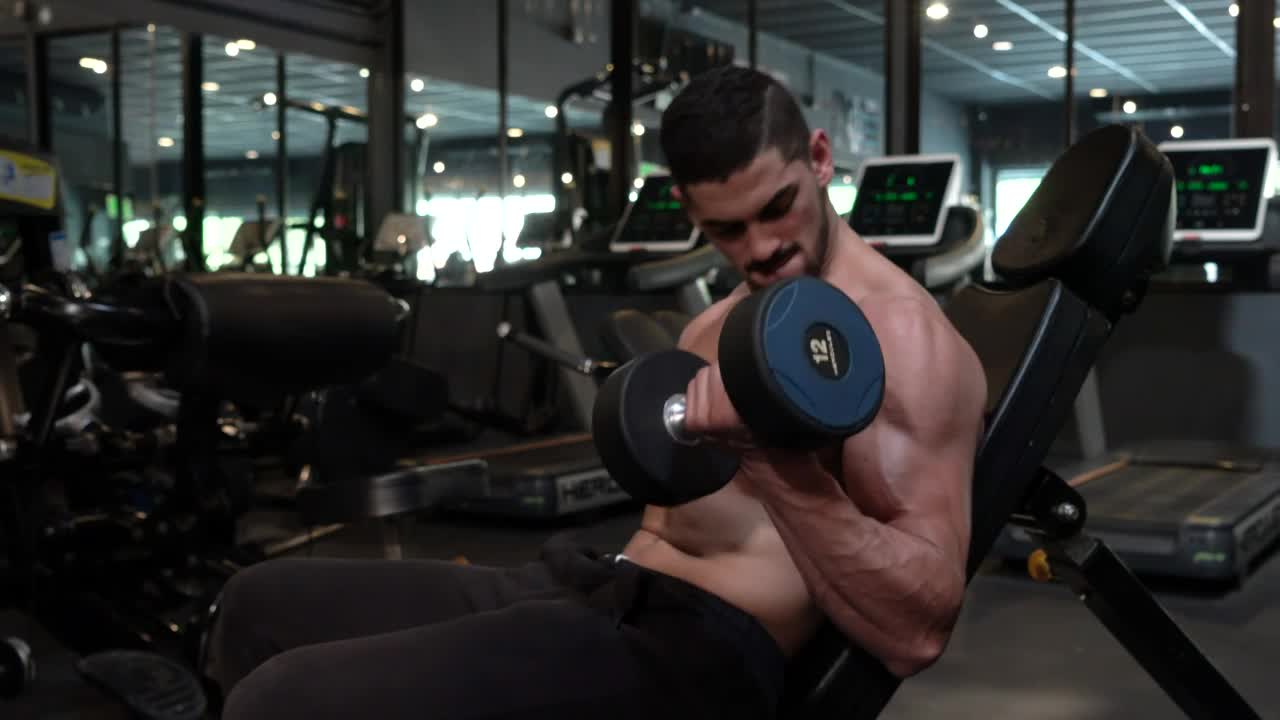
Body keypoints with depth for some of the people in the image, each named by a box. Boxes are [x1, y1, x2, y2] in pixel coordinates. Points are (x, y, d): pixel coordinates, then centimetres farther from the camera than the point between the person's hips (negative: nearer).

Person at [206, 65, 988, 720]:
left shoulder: (898, 332, -11)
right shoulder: (719, 324, 18)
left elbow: (919, 630, -20)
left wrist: (781, 466, -31)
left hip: (697, 651, -10)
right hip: (589, 588, 10)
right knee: (265, 605, 21)